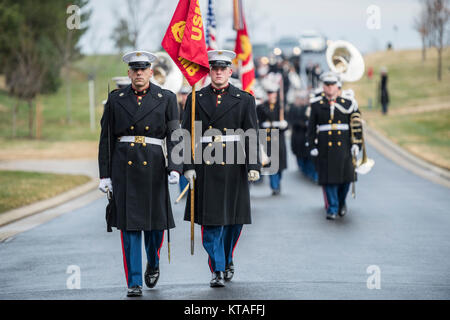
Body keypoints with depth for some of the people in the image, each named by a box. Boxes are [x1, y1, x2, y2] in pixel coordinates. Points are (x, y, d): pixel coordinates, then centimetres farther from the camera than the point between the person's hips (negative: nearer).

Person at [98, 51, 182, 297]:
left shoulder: (166, 99, 4)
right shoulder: (115, 99, 6)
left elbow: (175, 136, 0)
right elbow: (106, 138, 8)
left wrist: (175, 168, -13)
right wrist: (104, 174, 3)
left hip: (153, 166, 0)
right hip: (124, 167, 0)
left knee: (155, 222, 5)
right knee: (129, 224, -3)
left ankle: (153, 263, 35)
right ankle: (134, 283, 1)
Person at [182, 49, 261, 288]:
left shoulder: (244, 99, 6)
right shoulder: (196, 99, 8)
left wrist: (254, 166, -9)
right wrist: (188, 167, -4)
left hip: (233, 167, 0)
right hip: (205, 167, 0)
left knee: (234, 220, 7)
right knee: (210, 221, -4)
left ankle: (227, 260, 30)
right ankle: (218, 270, 1)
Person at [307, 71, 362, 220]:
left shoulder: (347, 104, 7)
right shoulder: (316, 105, 5)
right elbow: (311, 128, 6)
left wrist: (356, 144, -1)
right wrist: (312, 146, -1)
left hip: (344, 147, 1)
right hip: (325, 147, -1)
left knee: (346, 176, 2)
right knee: (329, 178, -3)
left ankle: (342, 202, 26)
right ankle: (332, 208, 5)